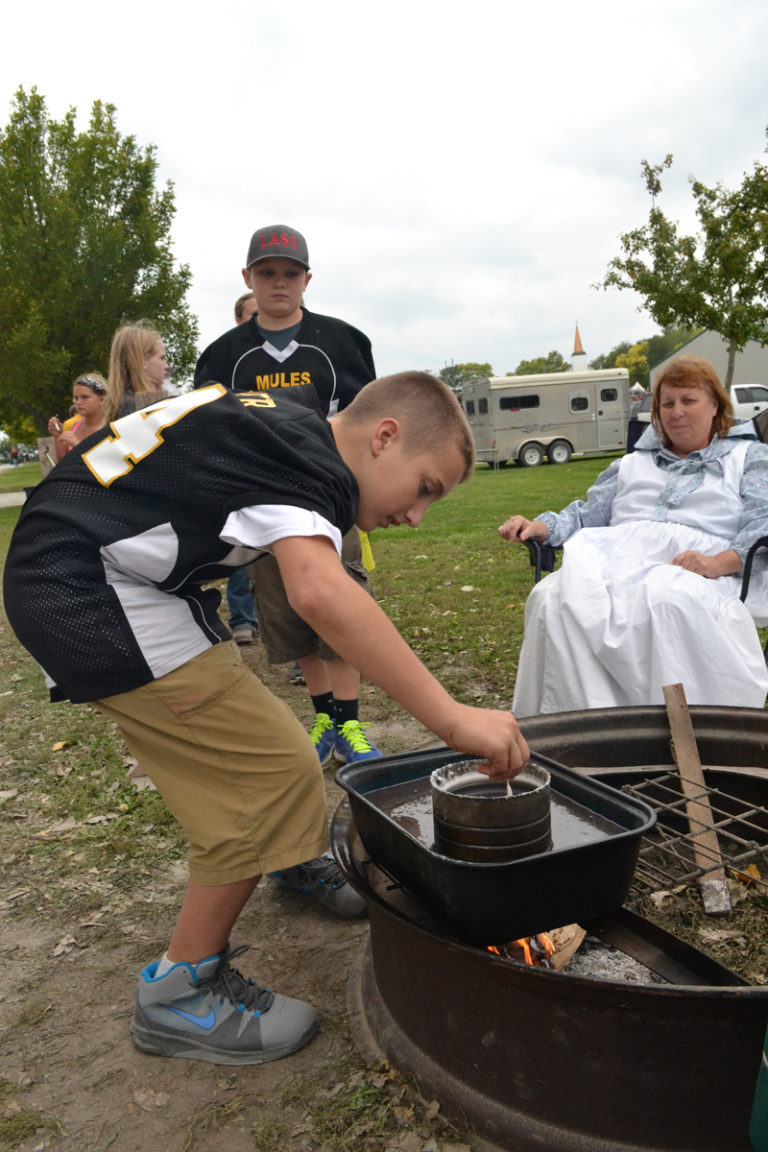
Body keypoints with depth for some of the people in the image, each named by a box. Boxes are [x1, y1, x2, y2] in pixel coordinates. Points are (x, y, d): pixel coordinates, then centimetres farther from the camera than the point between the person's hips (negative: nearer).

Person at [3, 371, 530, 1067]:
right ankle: (179, 992, 5)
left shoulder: (286, 426, 13)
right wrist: (452, 717, -39)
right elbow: (319, 592, -38)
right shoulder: (307, 457, -18)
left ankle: (298, 861, 45)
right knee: (272, 770, -9)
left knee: (238, 737, 22)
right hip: (92, 595, -11)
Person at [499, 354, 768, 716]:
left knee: (671, 603, -42)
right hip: (615, 561, 4)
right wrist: (539, 527, 6)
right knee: (553, 598, -31)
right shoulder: (632, 464, 36)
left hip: (693, 569, -3)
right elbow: (587, 514, 28)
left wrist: (719, 561, -15)